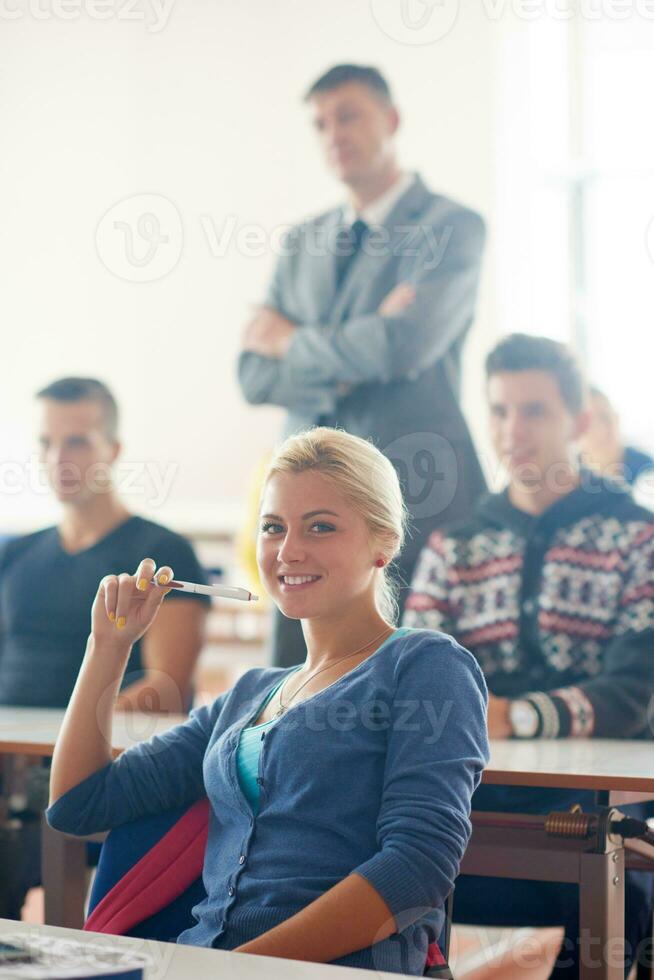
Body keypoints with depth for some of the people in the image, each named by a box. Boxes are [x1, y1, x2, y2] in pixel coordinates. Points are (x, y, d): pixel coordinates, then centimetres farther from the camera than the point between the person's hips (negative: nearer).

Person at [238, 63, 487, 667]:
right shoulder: (303, 243, 17)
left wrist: (293, 343, -2)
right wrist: (349, 360, -10)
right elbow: (256, 375, 9)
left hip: (414, 502, -5)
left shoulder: (451, 228, -1)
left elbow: (404, 345, -17)